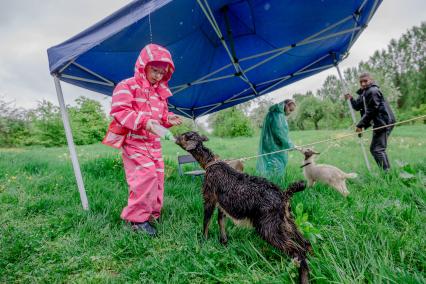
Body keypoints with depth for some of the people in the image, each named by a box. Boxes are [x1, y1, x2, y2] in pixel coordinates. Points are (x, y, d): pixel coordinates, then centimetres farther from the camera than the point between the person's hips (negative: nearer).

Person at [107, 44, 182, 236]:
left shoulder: (160, 93, 14)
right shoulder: (127, 86, -7)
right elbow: (119, 112, -16)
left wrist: (167, 120, -2)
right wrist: (143, 121, -28)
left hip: (154, 143, 7)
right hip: (134, 141, -7)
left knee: (158, 176, 7)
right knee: (146, 175, -18)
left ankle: (153, 213, 23)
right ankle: (137, 218, -2)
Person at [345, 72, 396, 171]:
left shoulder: (373, 91, -14)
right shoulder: (364, 93, 15)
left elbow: (371, 111, -18)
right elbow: (357, 106, 13)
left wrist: (361, 125, -17)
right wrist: (351, 99, -3)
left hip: (384, 122, -10)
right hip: (379, 123, 10)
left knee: (378, 149, -14)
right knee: (373, 149, 15)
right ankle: (387, 170, 22)